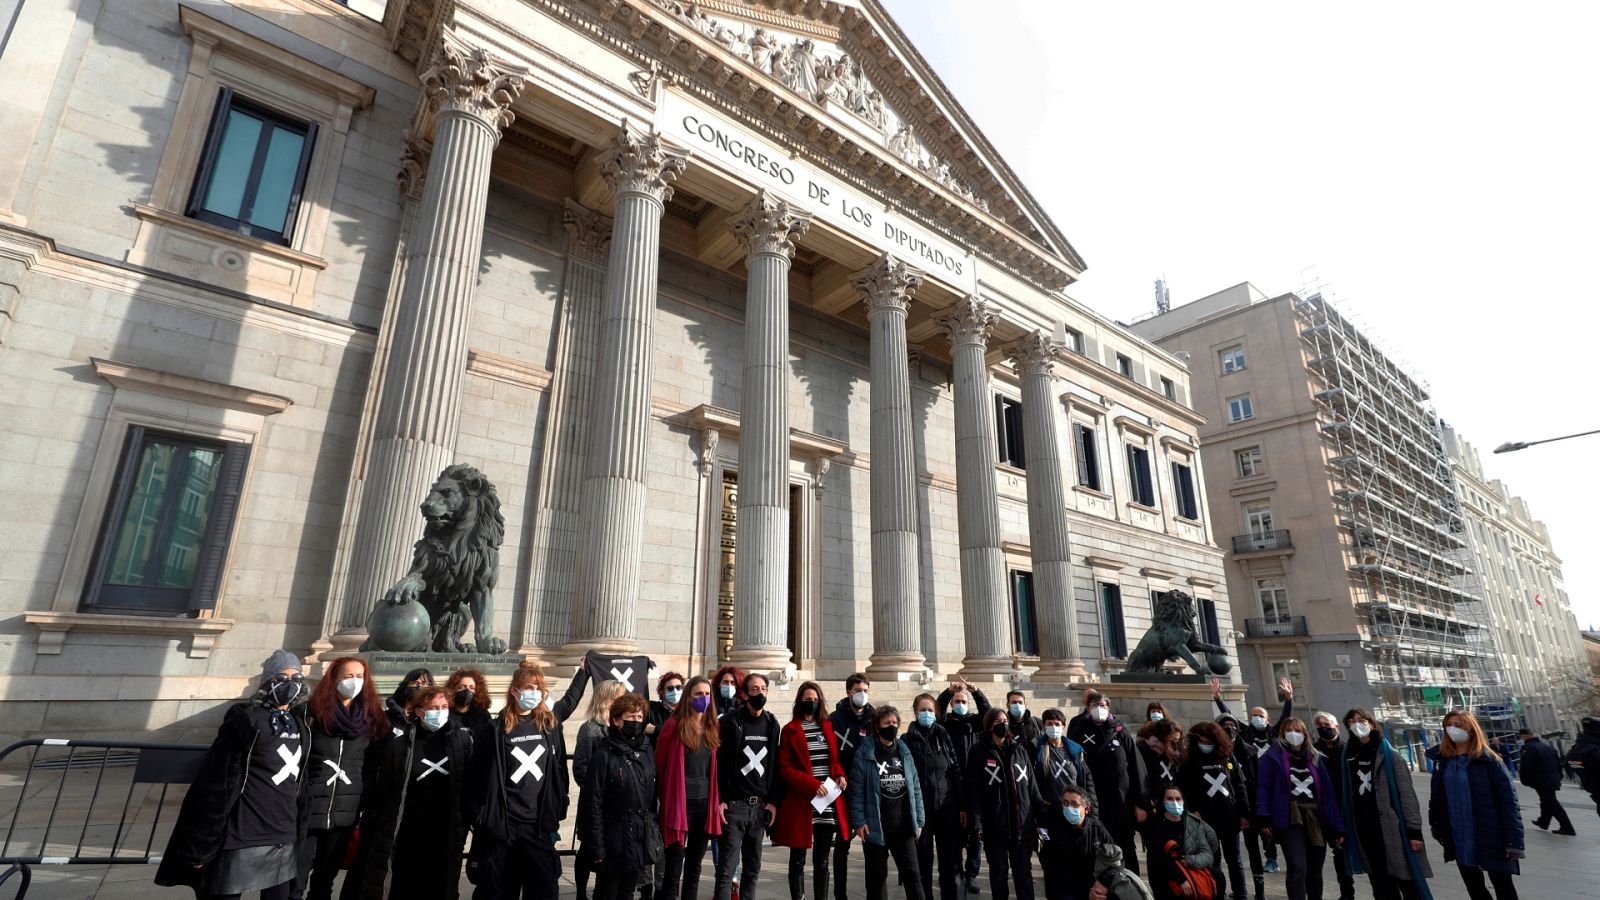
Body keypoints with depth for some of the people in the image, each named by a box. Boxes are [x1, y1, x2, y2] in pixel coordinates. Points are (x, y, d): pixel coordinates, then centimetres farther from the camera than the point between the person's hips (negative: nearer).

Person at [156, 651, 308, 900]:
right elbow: (217, 783, -11)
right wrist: (201, 844, -12)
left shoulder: (299, 722, 9)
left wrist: (299, 831, 15)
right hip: (243, 836, -6)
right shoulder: (246, 719, -10)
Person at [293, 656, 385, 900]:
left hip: (346, 811, 3)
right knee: (296, 878, 1)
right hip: (309, 807, -3)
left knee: (326, 875, 16)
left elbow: (373, 764, 7)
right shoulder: (313, 712, -6)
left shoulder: (372, 718, 4)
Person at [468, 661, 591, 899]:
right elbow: (480, 775, -2)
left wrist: (585, 668, 30)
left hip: (538, 825, 2)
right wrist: (481, 821, -5)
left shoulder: (549, 722, 3)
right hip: (502, 825, -2)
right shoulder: (499, 728, -6)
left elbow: (570, 699, 23)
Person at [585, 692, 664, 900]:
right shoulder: (604, 754, -12)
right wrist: (596, 847, -14)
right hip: (614, 844, -5)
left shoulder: (647, 753, 6)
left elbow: (654, 795, 11)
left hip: (642, 842, 5)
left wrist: (655, 835, 9)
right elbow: (594, 803, -12)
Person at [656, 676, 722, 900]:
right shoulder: (674, 725, -9)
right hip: (680, 803, -5)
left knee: (694, 869, 14)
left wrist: (717, 802, 10)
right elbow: (659, 764, -2)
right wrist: (664, 797, 2)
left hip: (705, 803, 5)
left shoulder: (712, 727, 7)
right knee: (673, 871, -2)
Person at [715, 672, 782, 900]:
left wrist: (773, 801, 4)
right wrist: (719, 800, -12)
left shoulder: (772, 724, 8)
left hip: (760, 806, 4)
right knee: (727, 867, -3)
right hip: (734, 804, -4)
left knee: (753, 868, 12)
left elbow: (775, 765, 10)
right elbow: (720, 763, -7)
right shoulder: (731, 722, -6)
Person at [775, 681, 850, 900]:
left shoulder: (828, 727, 11)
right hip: (801, 803, -4)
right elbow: (784, 768, -7)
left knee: (822, 861, 11)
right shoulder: (790, 731, -2)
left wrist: (840, 775, -4)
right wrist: (811, 784, -17)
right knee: (798, 860, 5)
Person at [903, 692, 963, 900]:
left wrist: (963, 806, 1)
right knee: (923, 862, 6)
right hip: (920, 809, -2)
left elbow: (956, 772, 6)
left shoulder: (944, 736, 7)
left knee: (952, 862, 4)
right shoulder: (907, 740, -2)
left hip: (948, 807, 2)